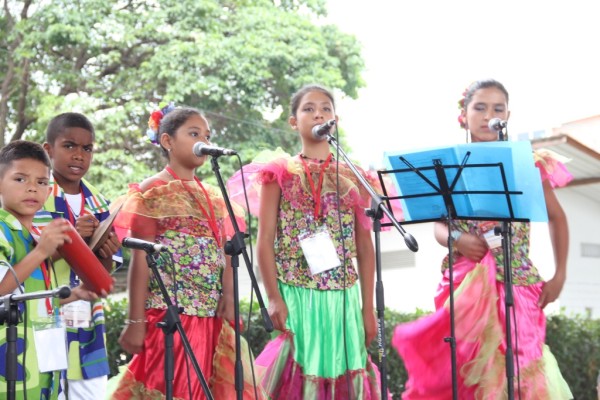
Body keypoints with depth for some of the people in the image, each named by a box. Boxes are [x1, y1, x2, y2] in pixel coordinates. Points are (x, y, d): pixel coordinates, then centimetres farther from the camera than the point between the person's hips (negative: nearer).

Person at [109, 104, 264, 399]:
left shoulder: (213, 196, 17)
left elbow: (223, 254, 15)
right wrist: (135, 322, -11)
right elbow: (141, 260, -7)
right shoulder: (153, 193, -2)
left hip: (213, 320, 6)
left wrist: (229, 293, -5)